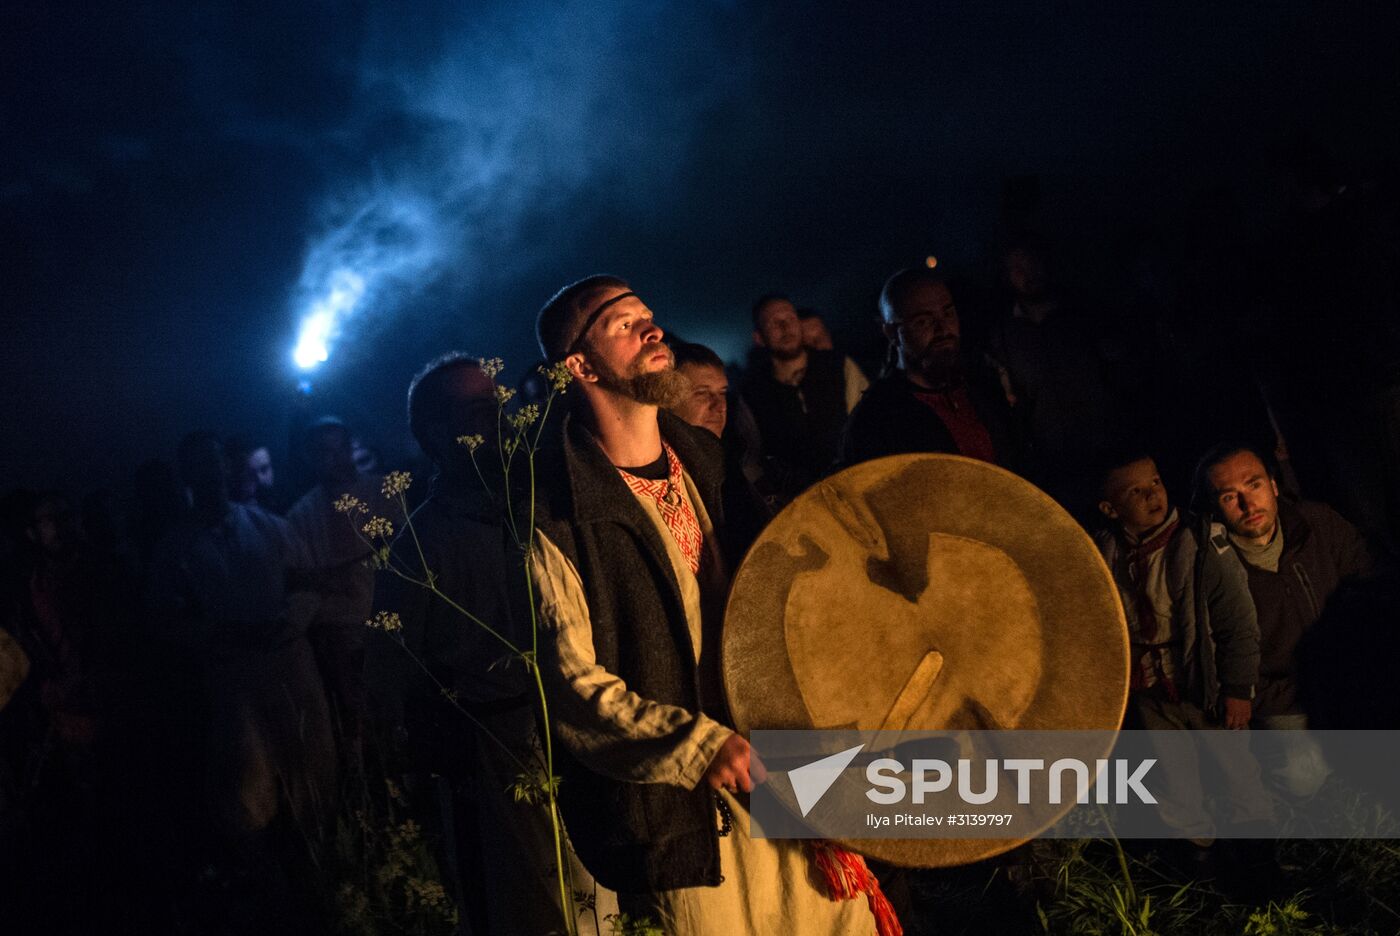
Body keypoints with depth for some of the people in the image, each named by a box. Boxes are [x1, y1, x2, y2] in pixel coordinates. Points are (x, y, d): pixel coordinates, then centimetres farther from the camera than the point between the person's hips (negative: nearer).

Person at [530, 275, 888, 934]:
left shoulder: (707, 461, 9)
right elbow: (571, 683, -17)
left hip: (785, 776, 6)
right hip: (682, 812, -6)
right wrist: (698, 744, -26)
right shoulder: (558, 514, -13)